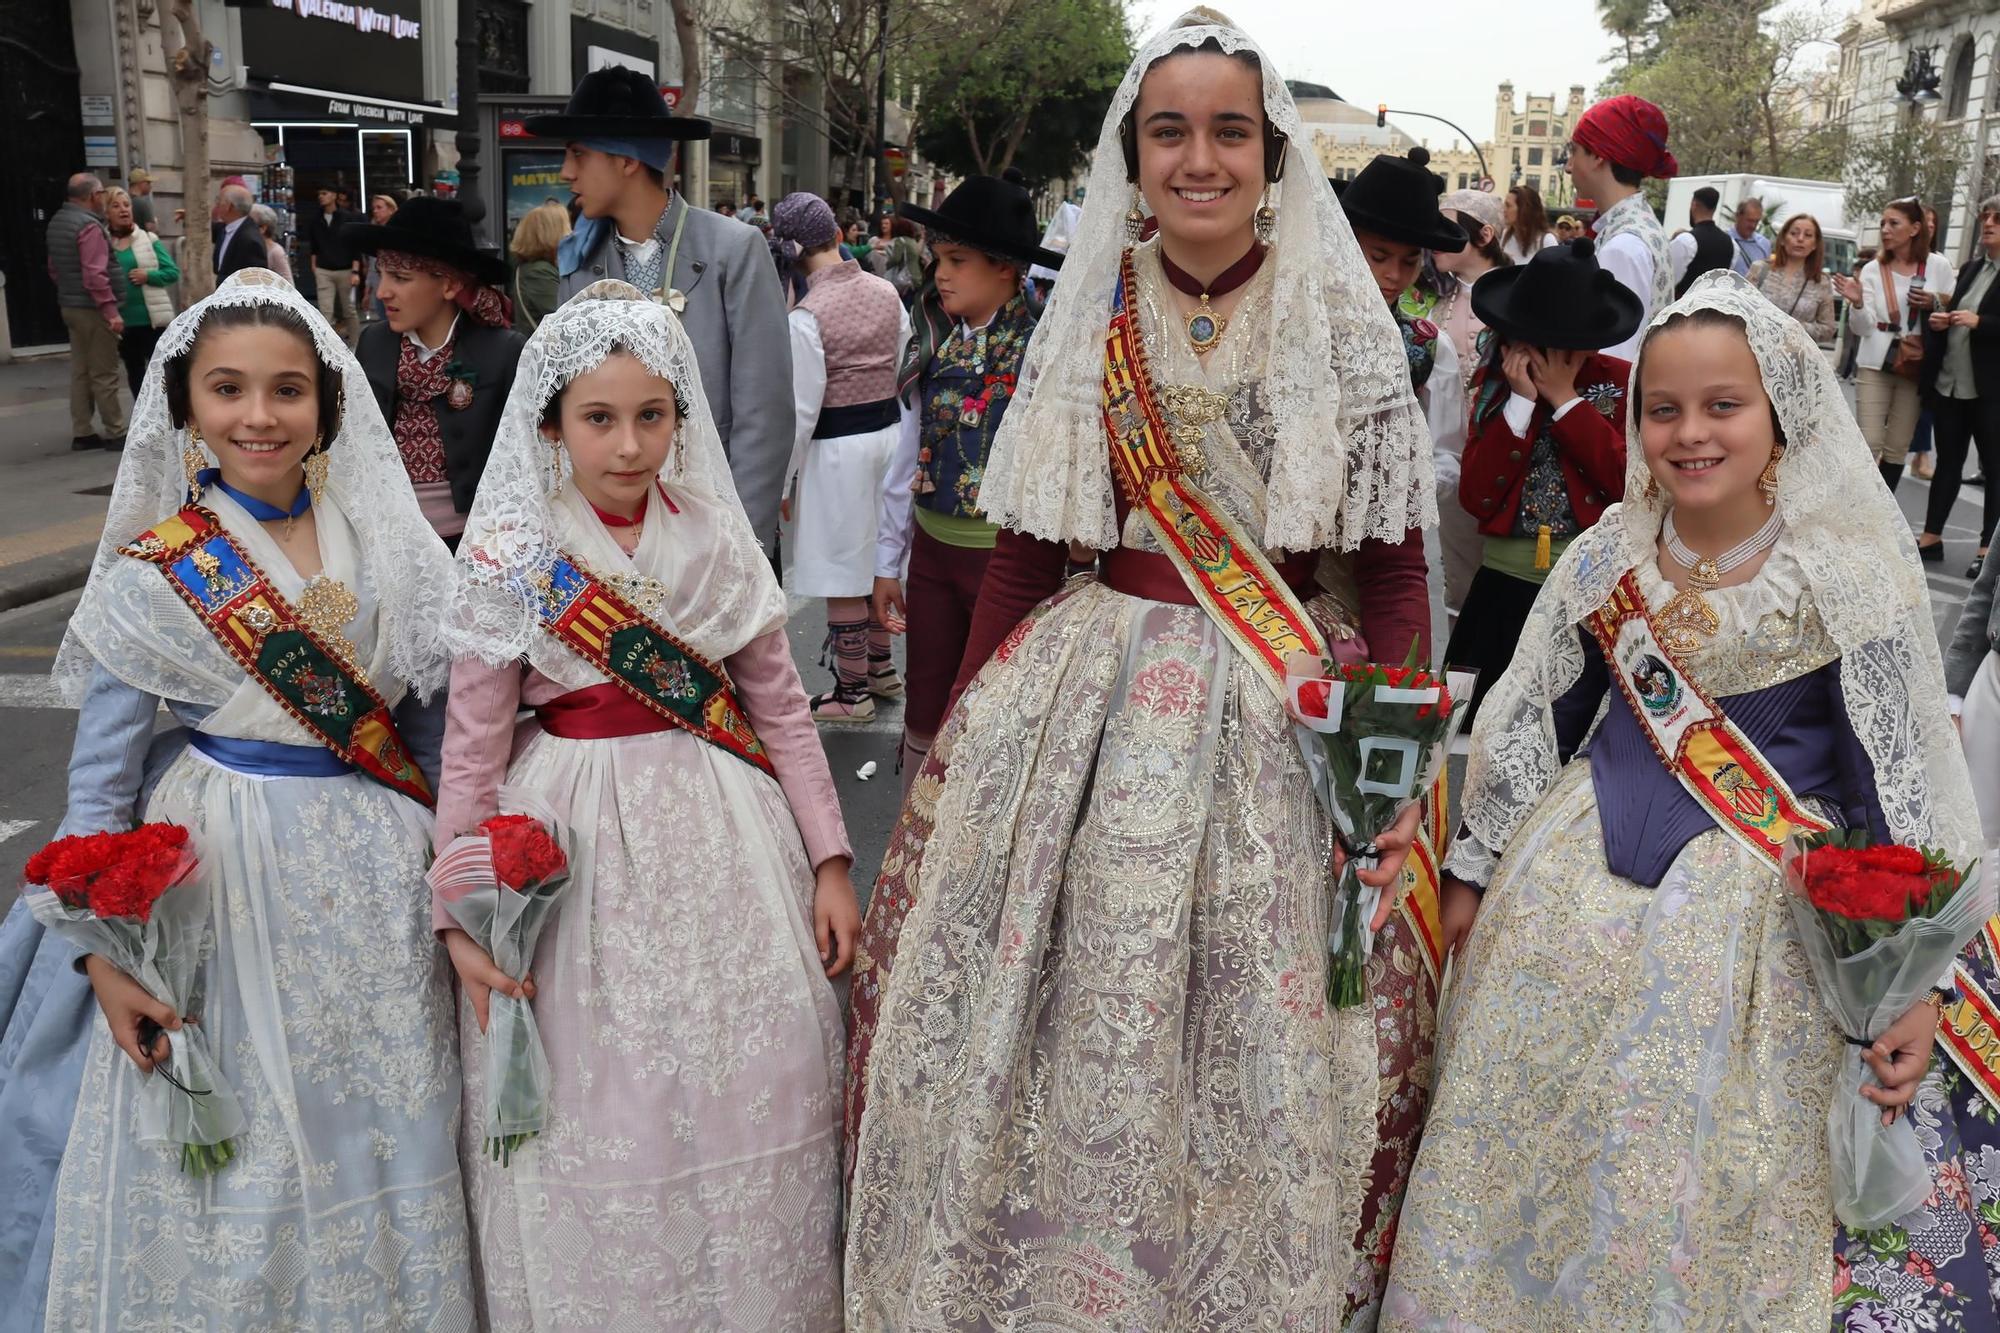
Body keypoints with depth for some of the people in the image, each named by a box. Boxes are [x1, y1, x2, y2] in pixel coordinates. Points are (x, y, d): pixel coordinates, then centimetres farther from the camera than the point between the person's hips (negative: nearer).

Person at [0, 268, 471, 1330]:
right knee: (233, 1151, 7)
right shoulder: (153, 572, -8)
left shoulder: (380, 544, 1)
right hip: (223, 880, -3)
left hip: (372, 878, 3)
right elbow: (100, 776, -5)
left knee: (375, 1136, 13)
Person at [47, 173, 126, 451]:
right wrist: (111, 310, -22)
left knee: (80, 371, 12)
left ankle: (81, 433, 15)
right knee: (104, 374, -4)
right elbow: (95, 275, -24)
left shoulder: (57, 222, 12)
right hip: (92, 309, -9)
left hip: (70, 306, 9)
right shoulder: (89, 225, -18)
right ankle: (116, 433, 0)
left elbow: (53, 268, 19)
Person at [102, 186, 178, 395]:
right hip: (123, 321, 1)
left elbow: (173, 273, 2)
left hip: (154, 318, -1)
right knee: (134, 371, 13)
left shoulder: (149, 239, 1)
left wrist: (148, 276, -15)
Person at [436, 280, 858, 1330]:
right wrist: (460, 916, -7)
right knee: (600, 1115, 5)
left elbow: (781, 707, 5)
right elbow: (471, 747, -4)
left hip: (722, 841, 3)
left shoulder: (715, 536, 1)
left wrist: (829, 862, 3)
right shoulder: (511, 560, -6)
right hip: (579, 848, -2)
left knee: (751, 1096, 9)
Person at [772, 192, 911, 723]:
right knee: (876, 556, 20)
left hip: (837, 446, -7)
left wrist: (780, 478, -7)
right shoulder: (886, 291, 1)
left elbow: (802, 409, -16)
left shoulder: (806, 315, -18)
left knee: (842, 574, 4)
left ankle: (852, 693, 14)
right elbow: (905, 369, 7)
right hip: (889, 430, 7)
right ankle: (881, 669, 34)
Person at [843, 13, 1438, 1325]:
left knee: (1264, 1040, 6)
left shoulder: (1345, 324, -1)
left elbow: (1394, 563, -1)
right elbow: (1025, 542, 7)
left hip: (1288, 713, -2)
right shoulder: (1089, 320, 5)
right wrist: (965, 736, 4)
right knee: (1072, 1026, 8)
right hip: (1089, 702, 2)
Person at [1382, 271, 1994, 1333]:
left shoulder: (1848, 578, -11)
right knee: (1537, 1139, 11)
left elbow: (1902, 773, -8)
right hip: (1582, 874, 4)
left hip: (1772, 899, -3)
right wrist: (1474, 869, 11)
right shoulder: (1602, 562, -2)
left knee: (1714, 1163, 3)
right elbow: (1526, 721, 7)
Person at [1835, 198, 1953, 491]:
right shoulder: (1872, 269, -1)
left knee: (1897, 447, 7)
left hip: (1915, 368, 1)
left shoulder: (1938, 266, -1)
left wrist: (1934, 305, -12)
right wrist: (1857, 303, -26)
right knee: (1868, 445, -7)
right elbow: (1863, 327, -7)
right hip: (1875, 366, -1)